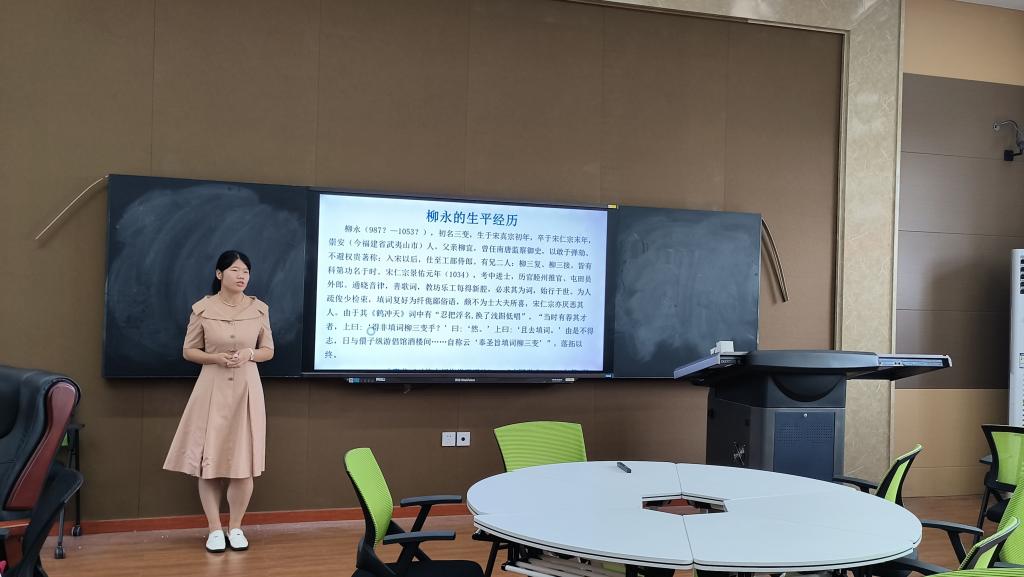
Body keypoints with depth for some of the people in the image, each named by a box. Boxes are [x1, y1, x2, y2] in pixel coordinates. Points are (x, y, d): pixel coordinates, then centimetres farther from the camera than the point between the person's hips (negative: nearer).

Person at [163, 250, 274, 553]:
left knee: (243, 460, 1)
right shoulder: (202, 308, -2)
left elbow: (269, 350, 10)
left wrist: (250, 354, -11)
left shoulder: (259, 308, 2)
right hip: (212, 388, -1)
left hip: (247, 388, 1)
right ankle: (215, 529, 13)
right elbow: (188, 351, 4)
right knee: (208, 460, 0)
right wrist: (215, 358, -13)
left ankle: (236, 528, 16)